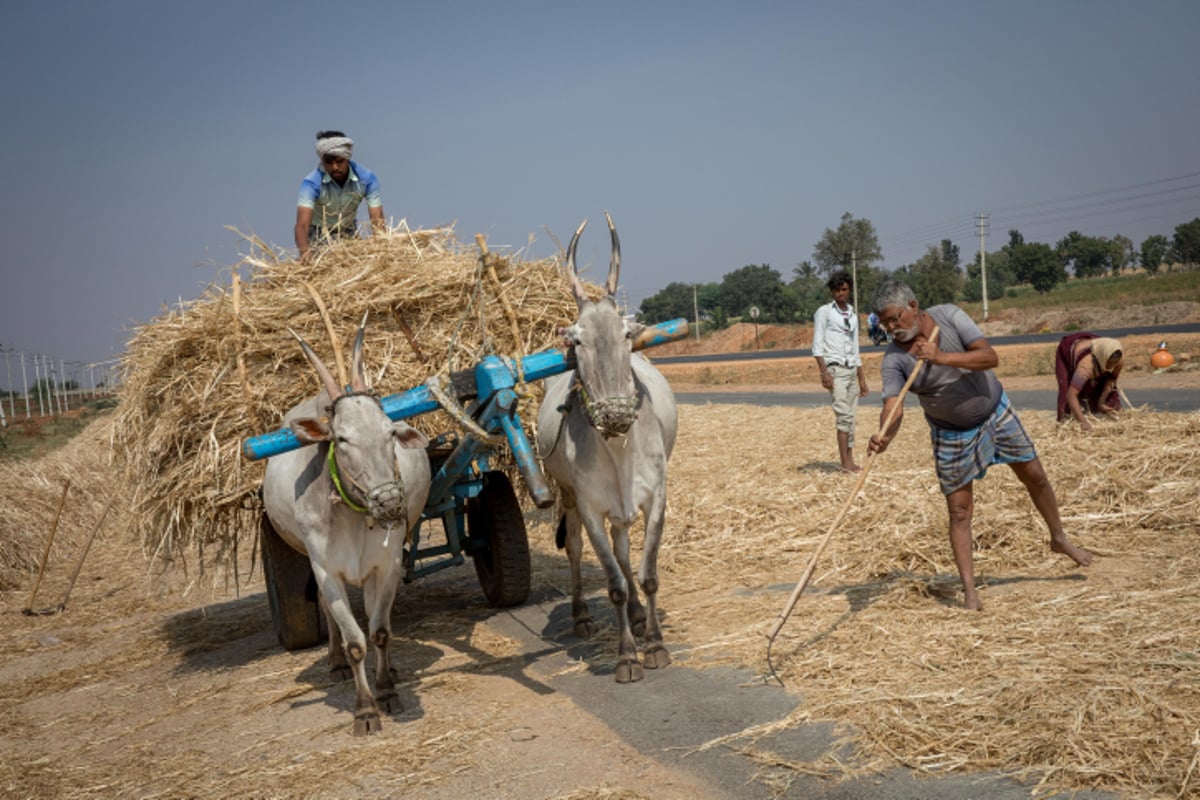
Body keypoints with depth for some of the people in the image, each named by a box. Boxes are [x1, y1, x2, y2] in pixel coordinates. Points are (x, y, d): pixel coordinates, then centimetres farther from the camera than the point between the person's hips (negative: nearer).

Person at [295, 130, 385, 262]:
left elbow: (377, 219, -25)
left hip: (348, 234, 2)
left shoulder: (366, 178, -22)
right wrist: (304, 252, -58)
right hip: (318, 236, -2)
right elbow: (302, 224, -38)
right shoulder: (312, 182, -28)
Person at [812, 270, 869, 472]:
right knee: (844, 414, -15)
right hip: (834, 369, -6)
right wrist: (824, 372, -16)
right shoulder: (824, 312, 1)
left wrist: (862, 378, 18)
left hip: (851, 369, 6)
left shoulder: (853, 315, 18)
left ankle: (850, 461, 8)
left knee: (850, 417, 4)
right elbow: (817, 346, -6)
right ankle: (845, 462, -15)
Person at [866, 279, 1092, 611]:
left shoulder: (949, 316, -20)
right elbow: (893, 405, -31)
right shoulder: (894, 357, -21)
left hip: (996, 411, 1)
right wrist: (885, 435, -52)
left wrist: (943, 357, -41)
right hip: (952, 434, -1)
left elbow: (990, 357, -28)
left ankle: (1059, 539, 42)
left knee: (1034, 475, 15)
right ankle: (969, 591, 7)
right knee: (959, 511, -2)